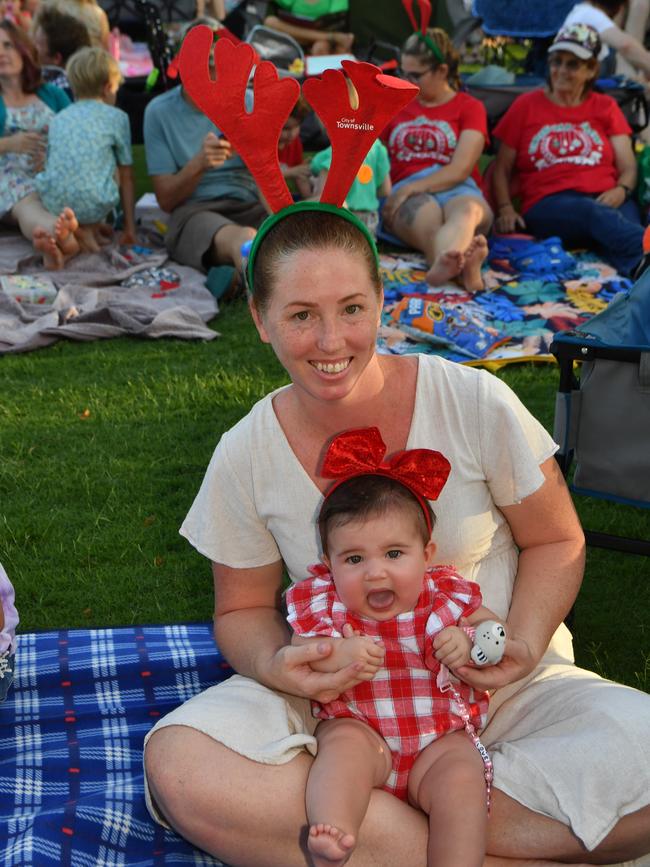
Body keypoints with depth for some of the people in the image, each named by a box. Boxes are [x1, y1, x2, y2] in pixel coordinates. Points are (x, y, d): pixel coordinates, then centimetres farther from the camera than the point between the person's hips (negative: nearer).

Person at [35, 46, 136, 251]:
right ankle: (90, 227, 10)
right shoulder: (117, 117, 10)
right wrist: (130, 228, 17)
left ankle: (76, 227, 9)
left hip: (52, 204, 4)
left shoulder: (58, 119, 20)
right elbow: (126, 178, 11)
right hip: (93, 206, -4)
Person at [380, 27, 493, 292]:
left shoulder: (470, 107, 15)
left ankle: (445, 263, -75)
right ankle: (463, 265, -74)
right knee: (427, 216, -39)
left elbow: (459, 170, -1)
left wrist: (411, 188, -12)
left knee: (467, 210, -40)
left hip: (457, 190, 0)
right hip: (407, 195, 0)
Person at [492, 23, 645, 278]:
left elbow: (628, 168, 14)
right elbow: (502, 169, 17)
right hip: (548, 206, -3)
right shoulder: (526, 106, 19)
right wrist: (505, 209, -2)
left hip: (606, 200, 3)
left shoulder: (605, 107, 22)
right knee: (595, 214, -41)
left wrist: (621, 191, -10)